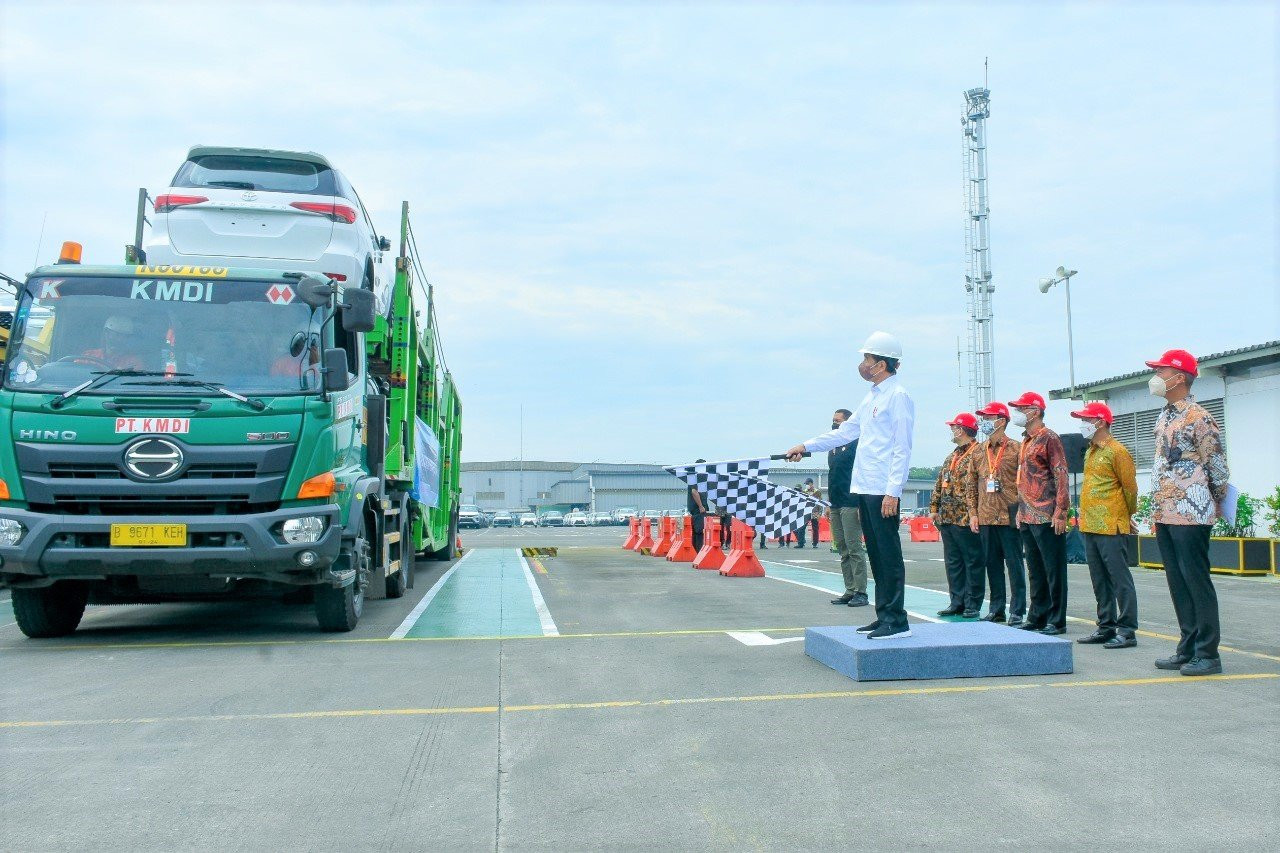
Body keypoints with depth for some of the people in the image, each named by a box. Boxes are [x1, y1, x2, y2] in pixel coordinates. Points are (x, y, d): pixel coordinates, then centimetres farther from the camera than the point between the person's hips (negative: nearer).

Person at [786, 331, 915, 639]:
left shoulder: (898, 396, -10)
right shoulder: (872, 396, 18)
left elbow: (902, 449, -14)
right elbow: (847, 430, 26)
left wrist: (892, 492, -19)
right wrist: (806, 446, 25)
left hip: (884, 490, -9)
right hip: (865, 488, 9)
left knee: (889, 554, -6)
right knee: (876, 555, 12)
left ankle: (897, 620, -1)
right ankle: (883, 616, 18)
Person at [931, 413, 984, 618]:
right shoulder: (951, 457, 20)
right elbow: (940, 483, 22)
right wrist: (934, 508, 16)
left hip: (966, 519, -9)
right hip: (947, 518, 9)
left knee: (972, 561, 0)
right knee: (953, 561, 11)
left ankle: (973, 604, 4)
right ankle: (957, 602, 17)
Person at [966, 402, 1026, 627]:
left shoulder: (1015, 448, -3)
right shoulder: (978, 452, 13)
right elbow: (971, 484, 15)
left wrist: (1020, 511, -12)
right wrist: (973, 513, 8)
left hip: (1009, 517, -5)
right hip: (986, 517, 6)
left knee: (1014, 564, -1)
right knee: (992, 564, 11)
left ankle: (1017, 611, 4)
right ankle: (996, 608, 19)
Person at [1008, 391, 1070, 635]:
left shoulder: (1049, 438, -8)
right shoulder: (1025, 441, 18)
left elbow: (1061, 476, -13)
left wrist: (1061, 512, -17)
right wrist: (1020, 510, 19)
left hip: (1047, 517, -9)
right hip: (1027, 517, 9)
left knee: (1053, 570, -1)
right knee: (1035, 570, 13)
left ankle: (1056, 620, 5)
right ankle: (1037, 617, 20)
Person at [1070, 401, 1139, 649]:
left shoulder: (1116, 451, -10)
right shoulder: (1090, 452, 17)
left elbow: (1130, 487, -6)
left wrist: (1127, 515, 5)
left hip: (1111, 527, -9)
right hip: (1090, 526, 9)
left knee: (1120, 579, -4)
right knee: (1100, 580, 13)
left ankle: (1127, 631, -1)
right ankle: (1105, 627, 21)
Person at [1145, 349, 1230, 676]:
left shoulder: (1198, 418, -12)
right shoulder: (1164, 416, 15)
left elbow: (1217, 467, -8)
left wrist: (1217, 504, 4)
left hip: (1190, 515, -9)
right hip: (1165, 513, 9)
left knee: (1197, 582, -4)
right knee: (1177, 582, 12)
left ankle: (1207, 654, 3)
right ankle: (1187, 649, 20)